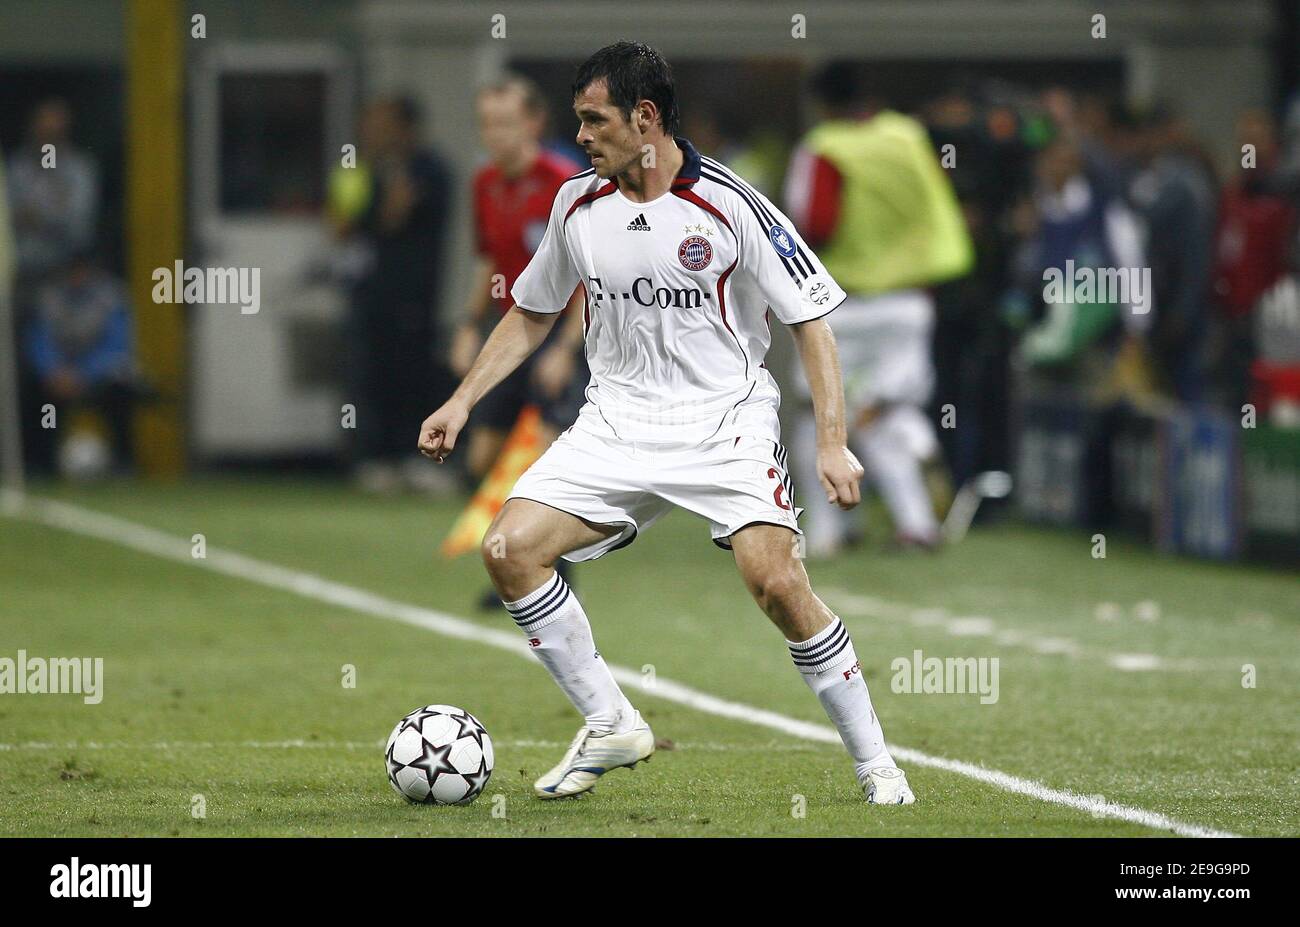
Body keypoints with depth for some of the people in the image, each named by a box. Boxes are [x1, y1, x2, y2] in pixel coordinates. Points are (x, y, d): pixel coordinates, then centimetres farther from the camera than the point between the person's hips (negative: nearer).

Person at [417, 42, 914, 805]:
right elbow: (532, 315, 21)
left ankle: (875, 763, -8)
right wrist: (462, 403, 12)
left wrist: (833, 443, -15)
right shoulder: (578, 205, 5)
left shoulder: (731, 205, -11)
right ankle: (611, 727, 2)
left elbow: (811, 319, -7)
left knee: (778, 583, -23)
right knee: (510, 549, -12)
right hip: (617, 421, 5)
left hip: (725, 420, -5)